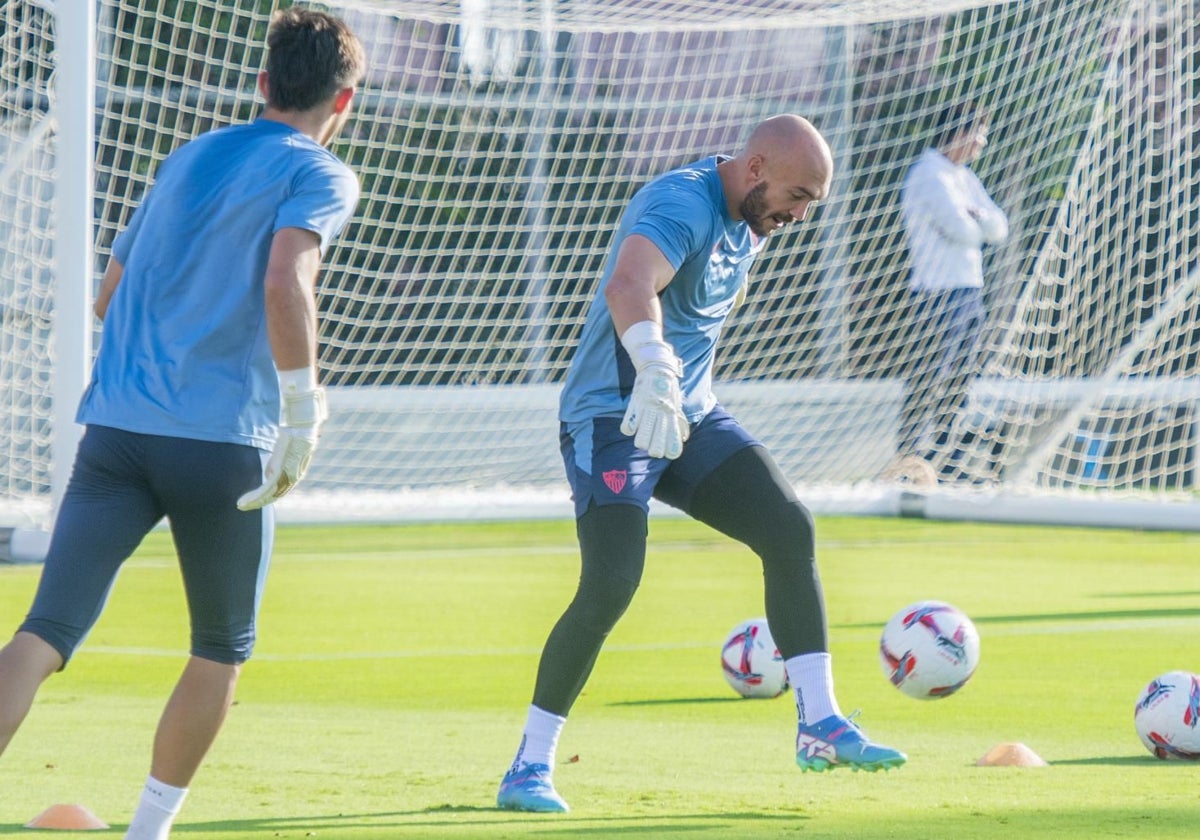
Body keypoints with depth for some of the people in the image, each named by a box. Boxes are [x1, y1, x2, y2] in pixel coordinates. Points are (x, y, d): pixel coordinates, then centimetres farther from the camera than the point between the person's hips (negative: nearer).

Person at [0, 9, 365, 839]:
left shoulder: (188, 158, 21)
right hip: (223, 443, -4)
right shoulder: (319, 174, 1)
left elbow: (109, 295, 29)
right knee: (221, 653, 17)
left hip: (116, 429, 4)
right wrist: (303, 411, -14)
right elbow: (286, 285, -18)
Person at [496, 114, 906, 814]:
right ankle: (530, 767, -9)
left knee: (791, 528, -4)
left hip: (694, 416, 9)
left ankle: (820, 727, 2)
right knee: (612, 584, -20)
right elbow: (630, 287, -42)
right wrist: (655, 371, -59)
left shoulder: (753, 222, 9)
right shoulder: (684, 205, -21)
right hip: (613, 417, -9)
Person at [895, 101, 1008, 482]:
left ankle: (942, 460, 12)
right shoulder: (929, 175, -11)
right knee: (930, 377, -12)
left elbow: (999, 228, 12)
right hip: (937, 293, -10)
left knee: (959, 383, 9)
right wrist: (981, 224, 3)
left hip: (969, 290, 10)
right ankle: (910, 457, -13)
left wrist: (978, 216, -9)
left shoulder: (965, 177, 19)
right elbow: (961, 229, -19)